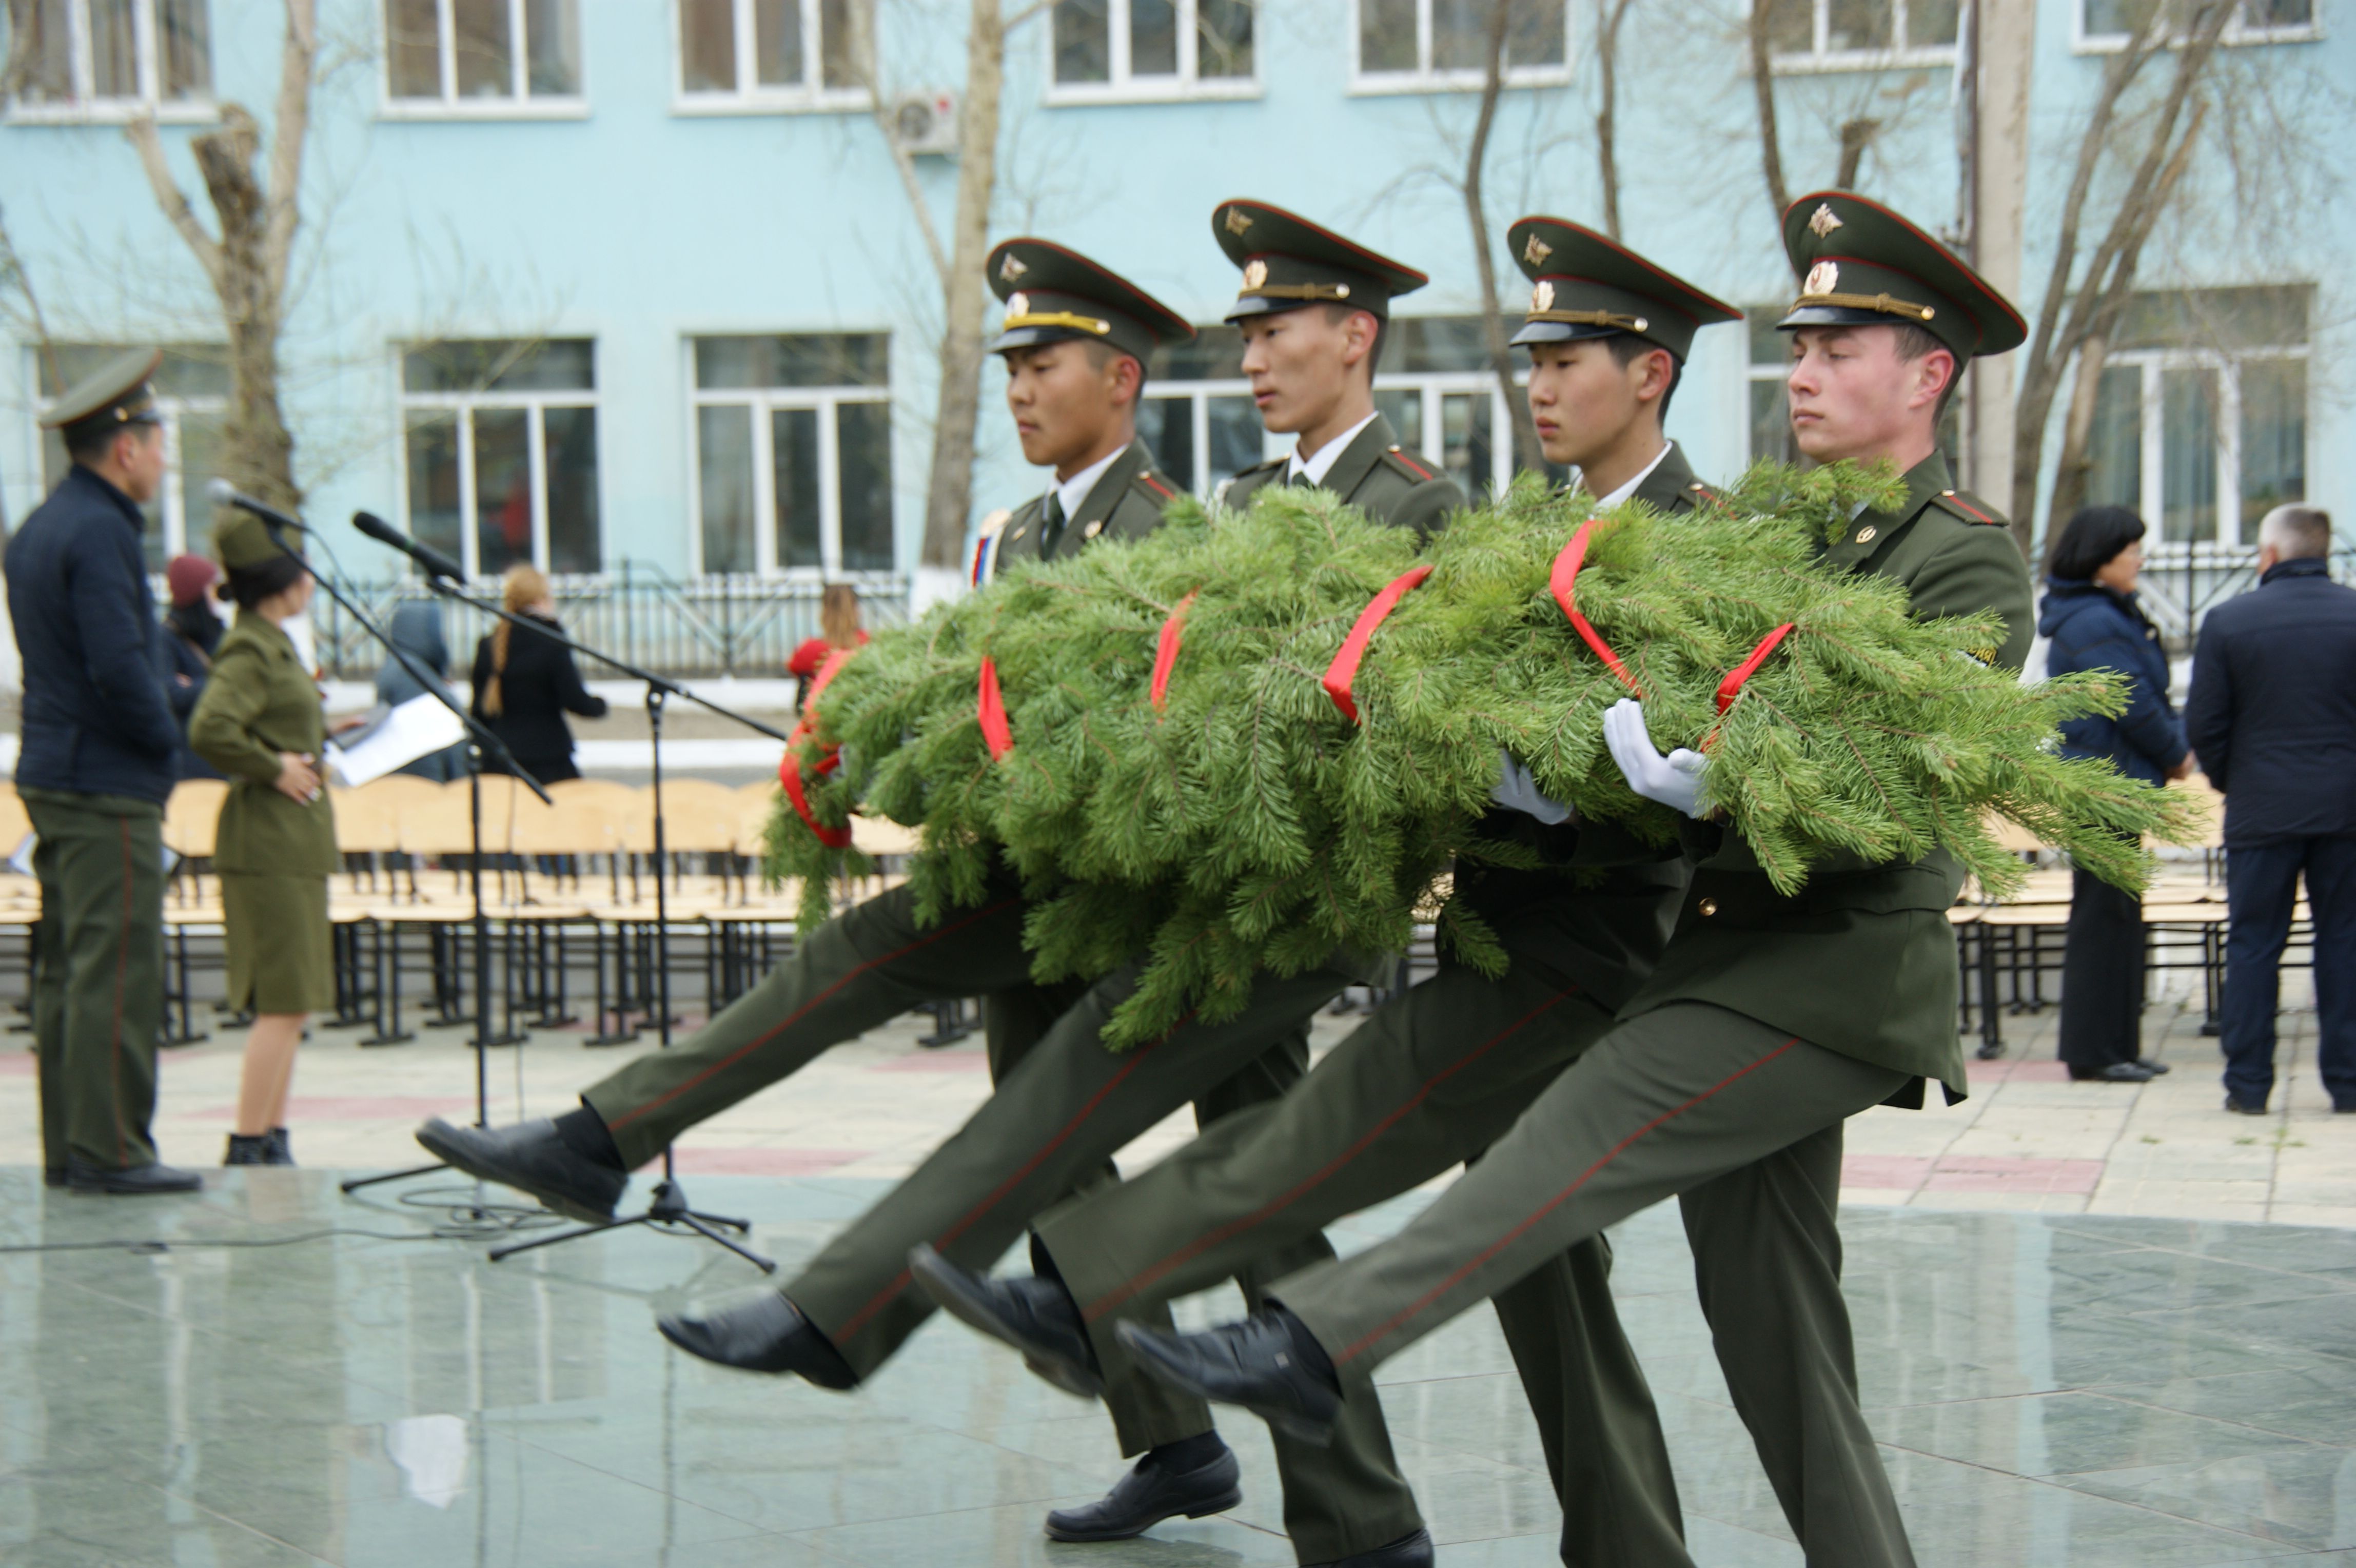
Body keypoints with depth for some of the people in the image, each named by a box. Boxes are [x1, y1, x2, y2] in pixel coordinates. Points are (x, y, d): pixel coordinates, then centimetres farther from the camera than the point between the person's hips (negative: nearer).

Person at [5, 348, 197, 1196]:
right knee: (120, 968, -7)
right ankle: (108, 1149, -6)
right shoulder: (99, 531, -16)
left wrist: (153, 726, 14)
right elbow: (121, 665, -22)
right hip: (109, 783, -10)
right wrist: (165, 737, -7)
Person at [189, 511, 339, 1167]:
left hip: (294, 845, 10)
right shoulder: (250, 650, -15)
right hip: (268, 845, -10)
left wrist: (310, 747, 12)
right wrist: (274, 768, -18)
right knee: (284, 1005, -10)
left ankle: (274, 1140, 18)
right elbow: (209, 731, -28)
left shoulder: (274, 645, 16)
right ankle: (247, 1148, -7)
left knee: (291, 1006, 12)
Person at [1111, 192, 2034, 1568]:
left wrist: (1724, 786, -35)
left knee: (1592, 1132, -22)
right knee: (1767, 1309, 10)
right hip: (1743, 951, 8)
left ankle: (1320, 1349, -28)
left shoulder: (1972, 561, -8)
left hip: (1841, 970, -8)